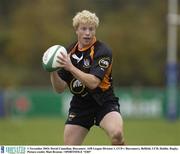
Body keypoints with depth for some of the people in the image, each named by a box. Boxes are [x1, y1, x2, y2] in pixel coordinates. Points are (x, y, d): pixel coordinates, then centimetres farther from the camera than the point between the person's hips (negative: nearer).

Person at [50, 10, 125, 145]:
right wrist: (53, 72, -17)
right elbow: (60, 88, 1)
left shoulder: (102, 51, -14)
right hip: (79, 106, 4)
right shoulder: (69, 52, 2)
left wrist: (71, 68, -35)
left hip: (104, 103, -4)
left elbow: (93, 82, -27)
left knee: (117, 134, -32)